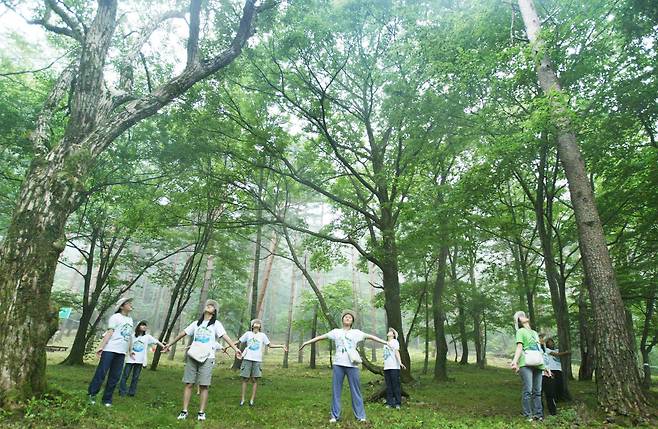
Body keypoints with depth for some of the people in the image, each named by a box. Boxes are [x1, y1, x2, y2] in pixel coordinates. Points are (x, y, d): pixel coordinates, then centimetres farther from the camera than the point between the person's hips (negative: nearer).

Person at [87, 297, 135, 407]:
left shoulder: (130, 319, 18)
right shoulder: (116, 317, -2)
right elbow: (109, 332, -10)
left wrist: (131, 349, 22)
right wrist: (101, 346, -17)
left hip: (121, 352, 6)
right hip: (110, 349, -6)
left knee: (115, 377, 6)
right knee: (101, 372, -4)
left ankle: (107, 399, 13)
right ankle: (92, 393, 13)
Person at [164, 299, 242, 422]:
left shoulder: (216, 324, 3)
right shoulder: (196, 323, 15)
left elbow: (225, 336, -10)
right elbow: (183, 333, 23)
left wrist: (235, 348, -23)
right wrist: (170, 344, 28)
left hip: (207, 358, -3)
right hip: (192, 356, 3)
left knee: (204, 386, -2)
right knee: (189, 384, 2)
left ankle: (201, 412, 7)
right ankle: (184, 411, 11)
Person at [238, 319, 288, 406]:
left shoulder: (262, 335, 9)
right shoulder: (248, 333, 7)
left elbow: (270, 345, 12)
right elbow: (239, 341, 12)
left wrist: (281, 346, 4)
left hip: (257, 360, 1)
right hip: (247, 359, -1)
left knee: (255, 380, 1)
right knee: (245, 379, 1)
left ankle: (252, 399, 9)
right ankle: (242, 399, 11)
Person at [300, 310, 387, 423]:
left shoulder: (356, 332, 9)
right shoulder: (336, 332, 11)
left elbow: (370, 336, 5)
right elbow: (321, 336, 11)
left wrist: (385, 342, -1)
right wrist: (307, 342, 9)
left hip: (352, 365, -1)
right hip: (338, 364, 1)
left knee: (356, 391, 2)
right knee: (335, 390, 4)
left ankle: (360, 416, 11)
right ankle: (335, 415, 14)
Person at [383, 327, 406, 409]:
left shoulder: (395, 341, 1)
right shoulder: (386, 343, 20)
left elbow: (396, 352, -11)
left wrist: (400, 362, -23)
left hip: (394, 367, -6)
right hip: (386, 367, 6)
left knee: (396, 385, -2)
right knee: (388, 386, 8)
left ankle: (398, 403, 5)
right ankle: (389, 403, 13)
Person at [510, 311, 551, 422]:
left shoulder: (534, 333, 26)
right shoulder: (521, 331, 6)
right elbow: (519, 347, -6)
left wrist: (545, 366, 22)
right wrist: (515, 361, -20)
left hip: (537, 364, 6)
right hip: (526, 364, -6)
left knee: (537, 391, 5)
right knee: (528, 390, -10)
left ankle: (538, 413, 10)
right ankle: (527, 415, -6)